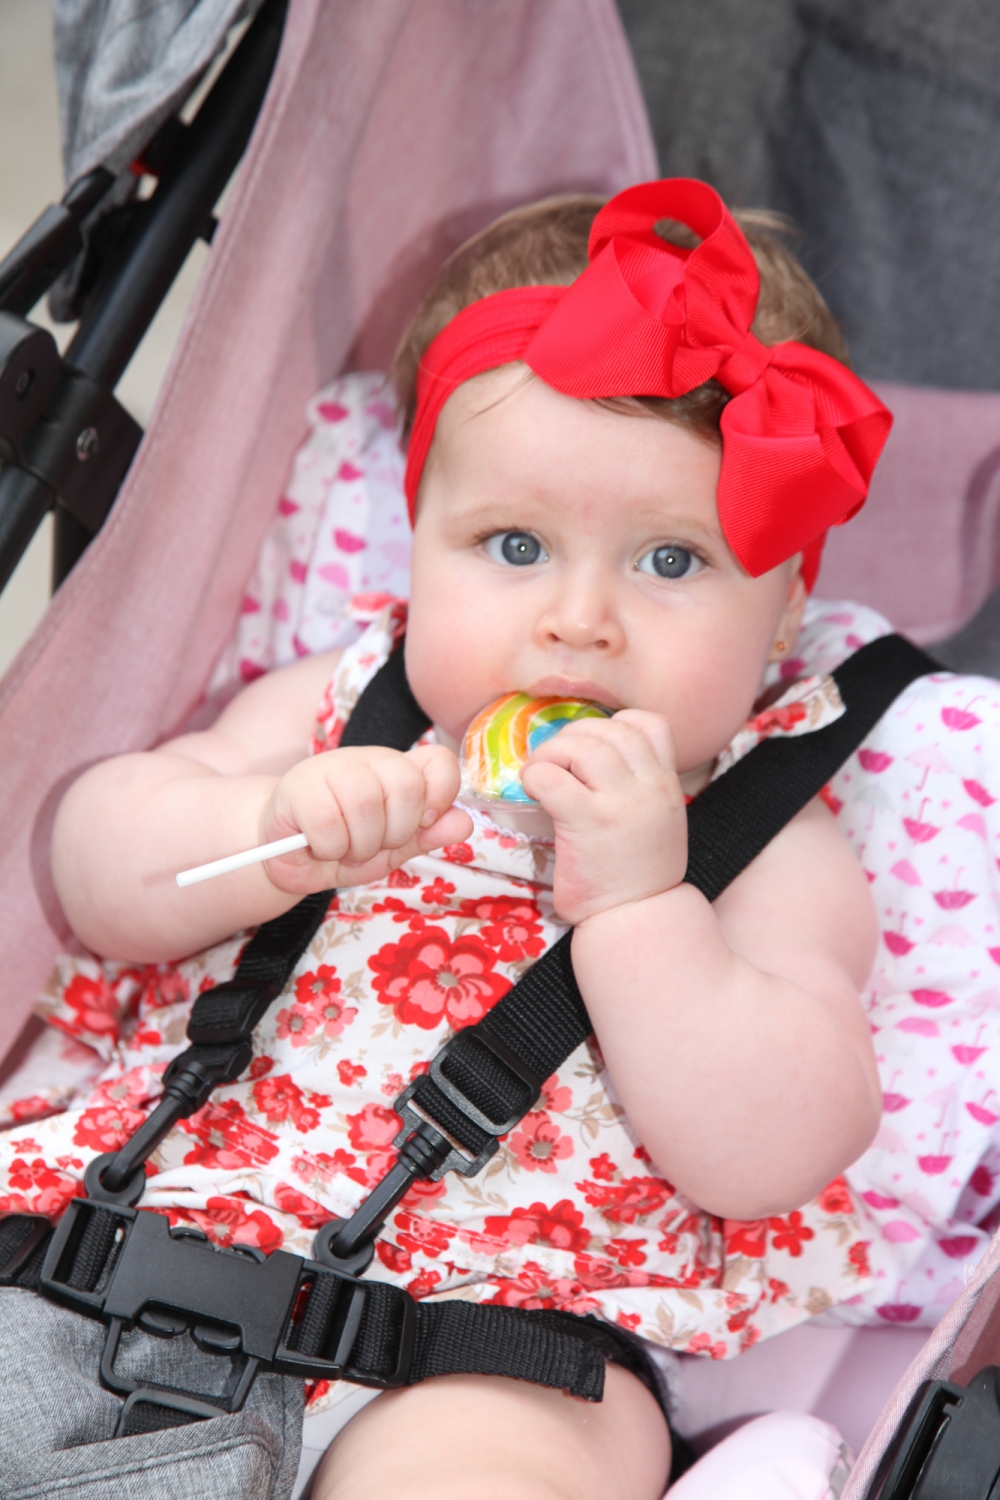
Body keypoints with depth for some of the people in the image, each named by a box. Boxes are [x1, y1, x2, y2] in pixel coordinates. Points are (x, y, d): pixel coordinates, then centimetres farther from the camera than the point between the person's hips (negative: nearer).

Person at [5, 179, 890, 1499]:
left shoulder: (773, 856, 1)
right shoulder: (342, 709, 10)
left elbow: (767, 1158, -11)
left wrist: (636, 896, -20)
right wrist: (267, 832, -15)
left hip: (495, 1348, -4)